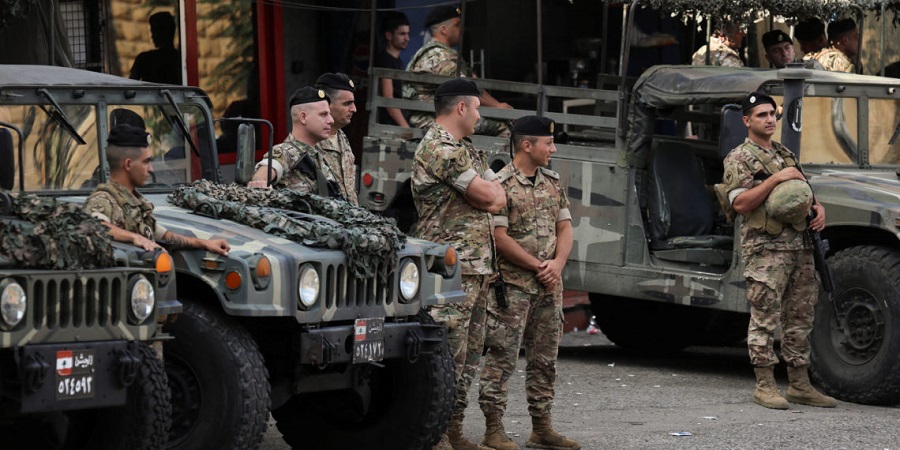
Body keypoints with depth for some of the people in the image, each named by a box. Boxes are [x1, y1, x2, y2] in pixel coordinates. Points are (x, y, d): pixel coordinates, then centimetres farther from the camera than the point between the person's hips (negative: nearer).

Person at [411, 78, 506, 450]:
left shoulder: (467, 150, 21)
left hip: (478, 266, 10)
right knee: (450, 353, -12)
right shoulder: (439, 148, -12)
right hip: (452, 266, -10)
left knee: (470, 351, 11)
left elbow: (500, 198, 13)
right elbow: (486, 197, -16)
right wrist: (485, 192, 5)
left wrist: (480, 193, -5)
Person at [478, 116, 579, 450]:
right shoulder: (501, 185, -9)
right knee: (502, 358, -6)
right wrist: (538, 267, -12)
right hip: (513, 286, -7)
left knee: (544, 359, 10)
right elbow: (500, 237, -14)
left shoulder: (553, 184, 13)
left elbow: (564, 228, 12)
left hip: (549, 286, 7)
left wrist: (556, 265, -7)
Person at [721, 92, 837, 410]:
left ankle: (800, 385, 15)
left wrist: (818, 208, 6)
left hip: (800, 245, 7)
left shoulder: (786, 155, 20)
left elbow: (804, 191, 28)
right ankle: (765, 386, -3)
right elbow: (740, 203, -15)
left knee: (800, 317, 9)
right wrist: (775, 180, -19)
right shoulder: (739, 158, -3)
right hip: (766, 248, -7)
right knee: (765, 318, -7)